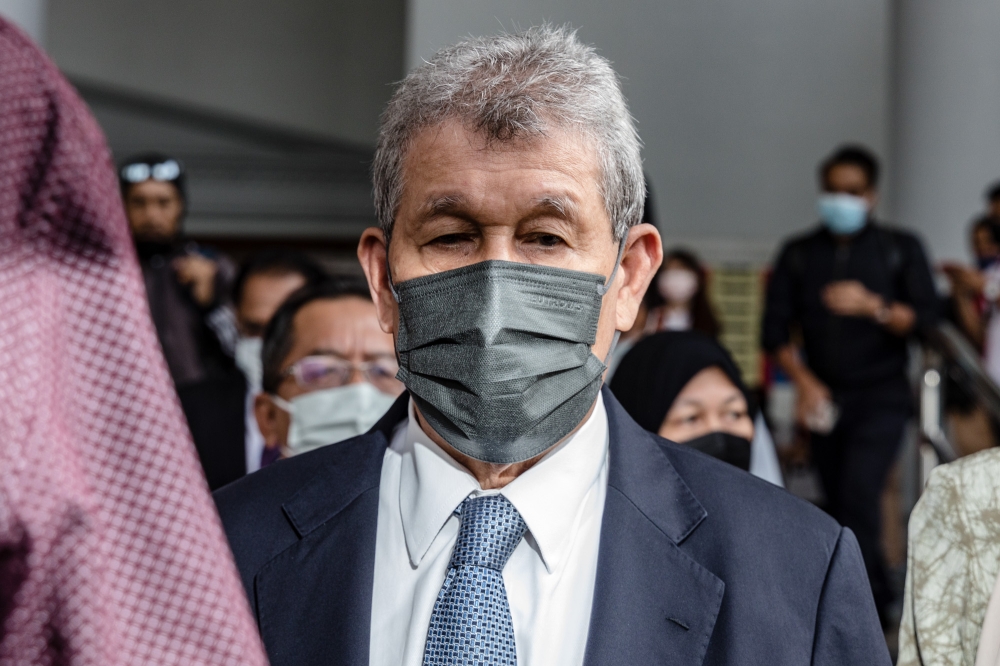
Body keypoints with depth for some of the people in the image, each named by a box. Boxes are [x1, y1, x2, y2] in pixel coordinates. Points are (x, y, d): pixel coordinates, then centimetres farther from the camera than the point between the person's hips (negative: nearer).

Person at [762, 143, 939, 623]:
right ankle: (879, 601, 20)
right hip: (823, 399, 3)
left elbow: (925, 318, -6)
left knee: (857, 494, -19)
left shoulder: (900, 249, 4)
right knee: (839, 505, 4)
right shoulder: (798, 254, 9)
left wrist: (873, 307, -22)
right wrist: (804, 381, -10)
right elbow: (776, 328, 3)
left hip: (881, 398, -3)